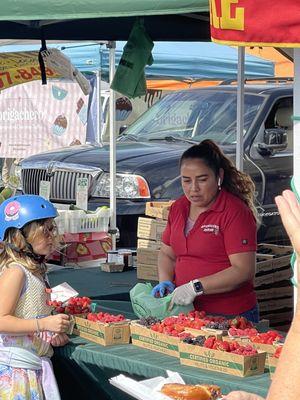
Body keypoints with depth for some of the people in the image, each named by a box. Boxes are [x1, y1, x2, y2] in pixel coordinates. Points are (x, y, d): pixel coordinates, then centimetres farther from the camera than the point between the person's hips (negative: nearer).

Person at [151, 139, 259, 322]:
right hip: (187, 313, 6)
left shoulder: (235, 212, -13)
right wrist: (165, 281, -1)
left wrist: (196, 287, -24)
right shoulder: (178, 208, 9)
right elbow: (167, 254, 20)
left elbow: (244, 271, -20)